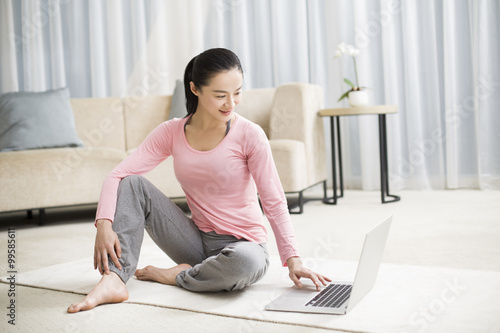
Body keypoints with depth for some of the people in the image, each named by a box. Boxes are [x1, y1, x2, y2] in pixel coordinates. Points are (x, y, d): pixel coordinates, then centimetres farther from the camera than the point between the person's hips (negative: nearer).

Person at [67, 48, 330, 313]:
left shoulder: (249, 135, -13)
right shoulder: (172, 132, -3)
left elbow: (274, 202, -11)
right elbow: (117, 175, -9)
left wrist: (293, 260, -19)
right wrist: (104, 224, -26)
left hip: (243, 243, -3)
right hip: (198, 241, 3)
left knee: (246, 262, -40)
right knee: (132, 184, -10)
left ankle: (176, 277, -11)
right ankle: (114, 280, -20)